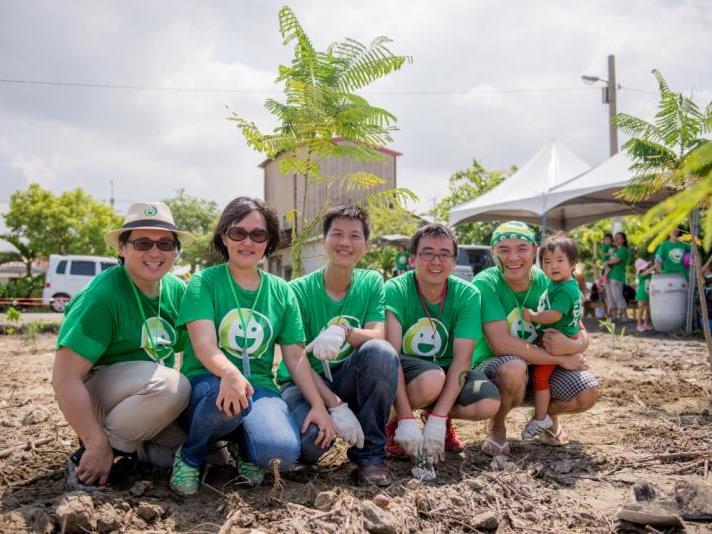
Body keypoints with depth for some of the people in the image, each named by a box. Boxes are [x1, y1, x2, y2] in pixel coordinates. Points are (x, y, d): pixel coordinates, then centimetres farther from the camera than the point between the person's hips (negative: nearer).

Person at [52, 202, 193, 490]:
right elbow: (65, 378, -24)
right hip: (93, 396, -6)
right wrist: (97, 445, -25)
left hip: (155, 399, 7)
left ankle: (135, 448, 10)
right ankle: (87, 459, -15)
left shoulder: (177, 290, 0)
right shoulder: (102, 295, -21)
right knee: (171, 385, -33)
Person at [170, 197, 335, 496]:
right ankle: (190, 456, -6)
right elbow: (204, 345, -15)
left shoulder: (281, 291, 11)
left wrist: (318, 404, -1)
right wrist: (230, 373, -37)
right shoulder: (205, 282, 0)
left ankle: (241, 446, 9)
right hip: (207, 383, -2)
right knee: (228, 398, -39)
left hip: (260, 388, 2)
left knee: (282, 453, -29)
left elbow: (295, 356, 11)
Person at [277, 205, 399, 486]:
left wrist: (343, 331, -36)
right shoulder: (299, 290, -10)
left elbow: (378, 336, -13)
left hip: (349, 380, 3)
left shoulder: (371, 283, 0)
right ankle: (305, 452, 5)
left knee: (380, 351, -29)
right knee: (311, 437, -36)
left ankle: (370, 455, -14)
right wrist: (336, 406, -26)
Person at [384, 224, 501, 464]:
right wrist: (406, 420, -34)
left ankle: (438, 417, 7)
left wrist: (437, 420, -27)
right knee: (432, 380, -36)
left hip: (446, 372, 3)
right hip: (402, 373, -3)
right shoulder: (394, 291, -18)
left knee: (489, 401, -25)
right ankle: (392, 420, -4)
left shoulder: (467, 295, -11)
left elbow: (462, 358, -18)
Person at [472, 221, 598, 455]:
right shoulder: (485, 284, -20)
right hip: (492, 367, -4)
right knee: (514, 366, -37)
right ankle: (496, 427, -6)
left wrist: (571, 346, -29)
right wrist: (560, 358, -23)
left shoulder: (547, 283, -6)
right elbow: (501, 345, -29)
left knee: (588, 392, -18)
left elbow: (582, 336, -3)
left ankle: (548, 413, 18)